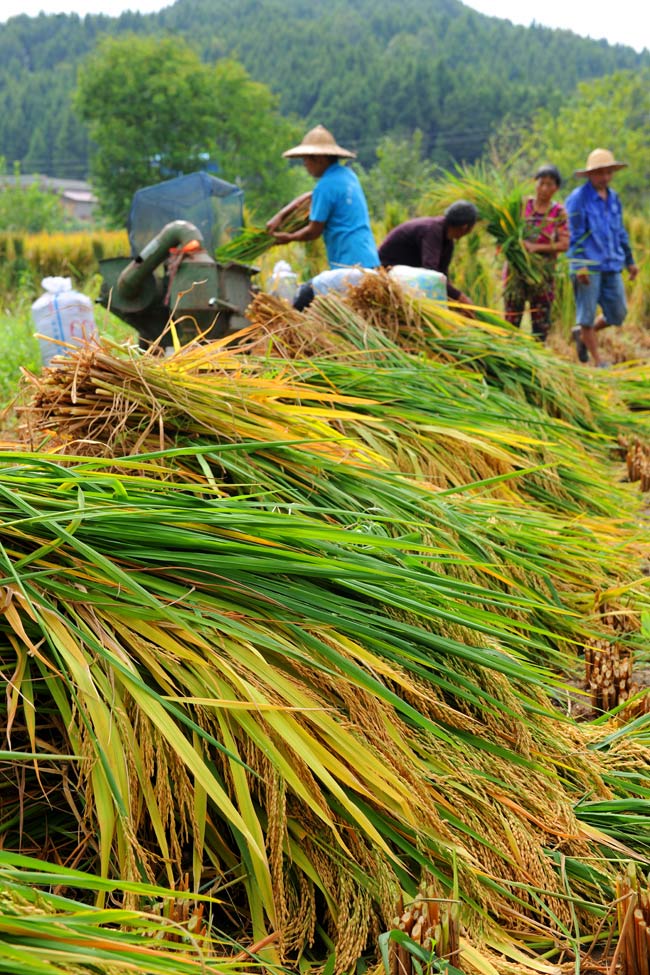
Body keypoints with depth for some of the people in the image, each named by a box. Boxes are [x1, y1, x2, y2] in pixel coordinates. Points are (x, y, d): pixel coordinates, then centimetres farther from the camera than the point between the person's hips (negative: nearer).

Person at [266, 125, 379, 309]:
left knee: (300, 308, -10)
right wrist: (280, 215, 22)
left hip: (349, 265, -10)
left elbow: (314, 231, -7)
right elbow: (310, 196, 29)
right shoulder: (348, 175, 17)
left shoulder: (327, 185, -11)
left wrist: (289, 238, 12)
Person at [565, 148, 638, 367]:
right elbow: (574, 235, -12)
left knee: (618, 314, 5)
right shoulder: (578, 199, -7)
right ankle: (597, 362, 8)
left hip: (612, 266, 7)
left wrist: (630, 261, 23)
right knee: (588, 314, -1)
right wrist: (580, 267, -19)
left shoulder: (613, 197, 14)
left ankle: (581, 334, 28)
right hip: (589, 267, -7)